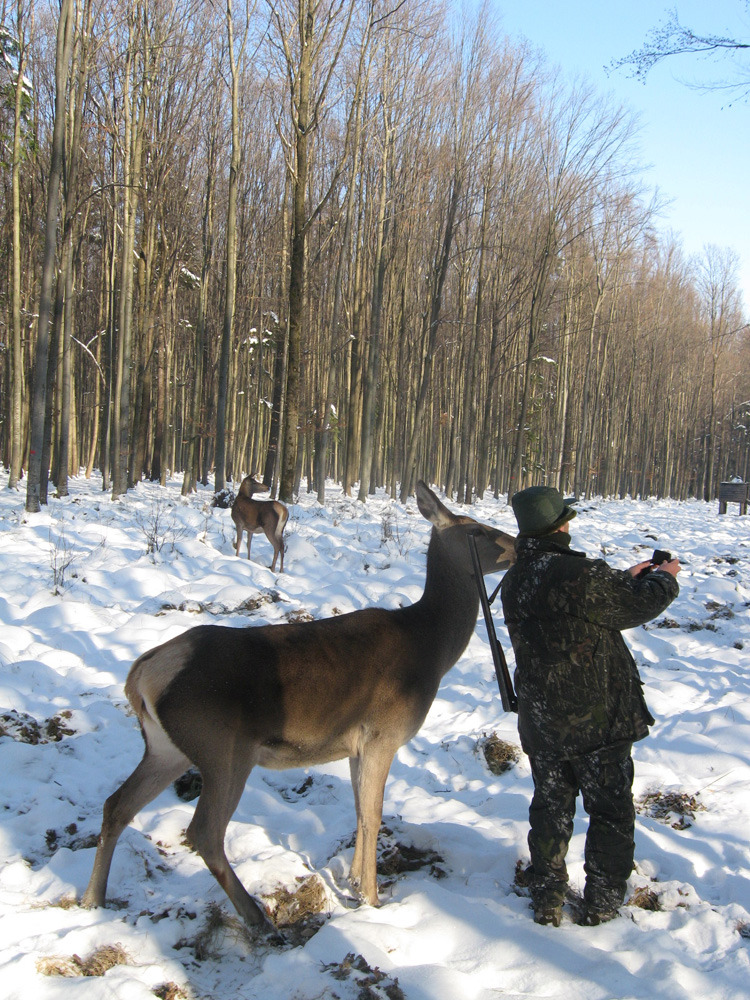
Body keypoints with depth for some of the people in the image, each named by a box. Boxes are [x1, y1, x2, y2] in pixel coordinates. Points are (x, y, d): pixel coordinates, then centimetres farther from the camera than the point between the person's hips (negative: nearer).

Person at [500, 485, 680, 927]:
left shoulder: (514, 582, 2)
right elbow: (641, 603, -9)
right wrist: (664, 578, 12)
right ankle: (603, 901, 24)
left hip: (540, 721, 6)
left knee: (551, 807, 19)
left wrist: (627, 578, 20)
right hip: (597, 718, -6)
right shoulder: (583, 574, -23)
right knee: (611, 809, 13)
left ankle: (547, 900, 26)